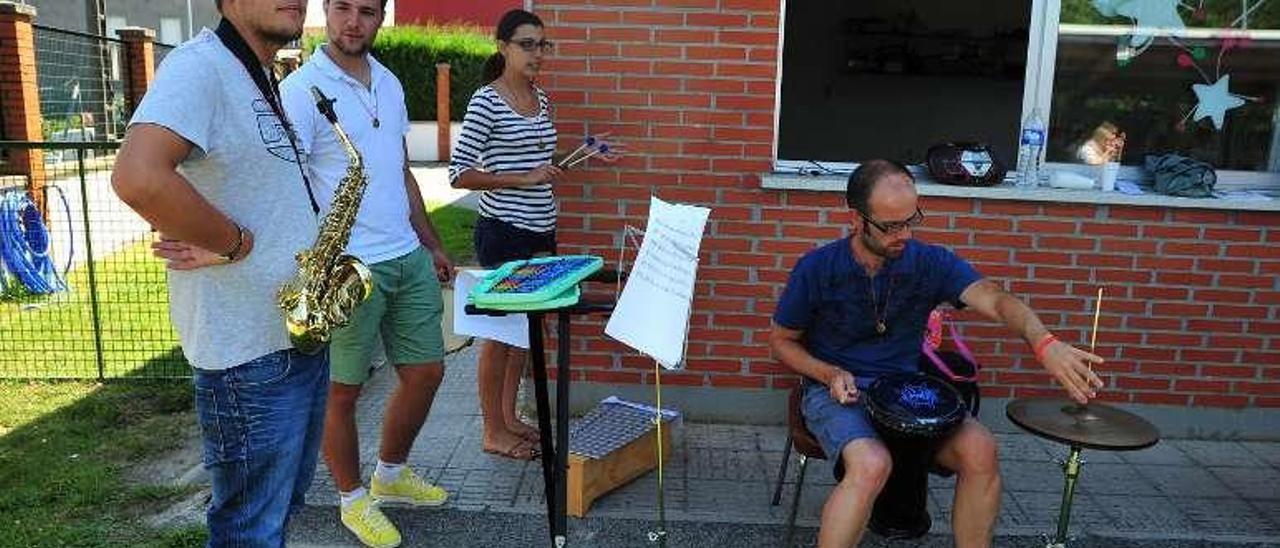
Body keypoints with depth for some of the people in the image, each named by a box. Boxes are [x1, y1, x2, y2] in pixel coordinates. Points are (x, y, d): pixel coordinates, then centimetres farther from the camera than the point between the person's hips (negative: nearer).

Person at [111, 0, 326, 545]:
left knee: (284, 502, 23)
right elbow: (138, 178, -33)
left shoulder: (261, 80, 13)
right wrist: (237, 243, -19)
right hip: (251, 356, -9)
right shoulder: (200, 65, -17)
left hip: (300, 335, 9)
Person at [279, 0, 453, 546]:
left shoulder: (389, 83, 12)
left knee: (425, 372, 14)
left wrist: (431, 244, 19)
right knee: (342, 391, 7)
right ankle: (353, 499, 28)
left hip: (409, 260, 7)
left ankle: (390, 475, 36)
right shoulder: (301, 88, -10)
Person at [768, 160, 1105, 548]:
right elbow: (782, 341, 3)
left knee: (980, 450, -22)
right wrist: (830, 374, -15)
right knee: (871, 465, -34)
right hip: (837, 391, -3)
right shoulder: (818, 269, -9)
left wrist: (1044, 343, -41)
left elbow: (994, 300, -20)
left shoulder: (931, 263, -4)